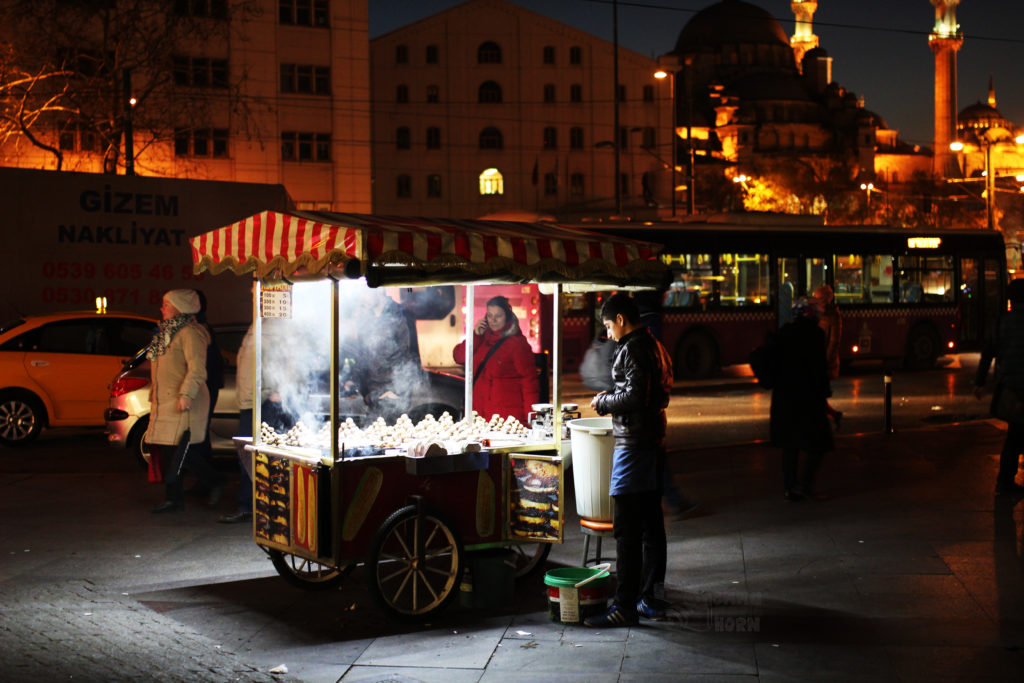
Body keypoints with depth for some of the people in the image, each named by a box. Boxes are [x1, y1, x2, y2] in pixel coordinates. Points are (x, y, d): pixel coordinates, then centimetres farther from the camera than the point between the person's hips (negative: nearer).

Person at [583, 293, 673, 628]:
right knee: (651, 524, 13)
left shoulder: (631, 349, -15)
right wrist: (612, 397, 17)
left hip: (633, 444, -10)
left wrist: (603, 402, -7)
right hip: (654, 441, 10)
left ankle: (625, 606, -5)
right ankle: (652, 599, 19)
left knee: (626, 528, -7)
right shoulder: (655, 346, 15)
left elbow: (634, 398, -23)